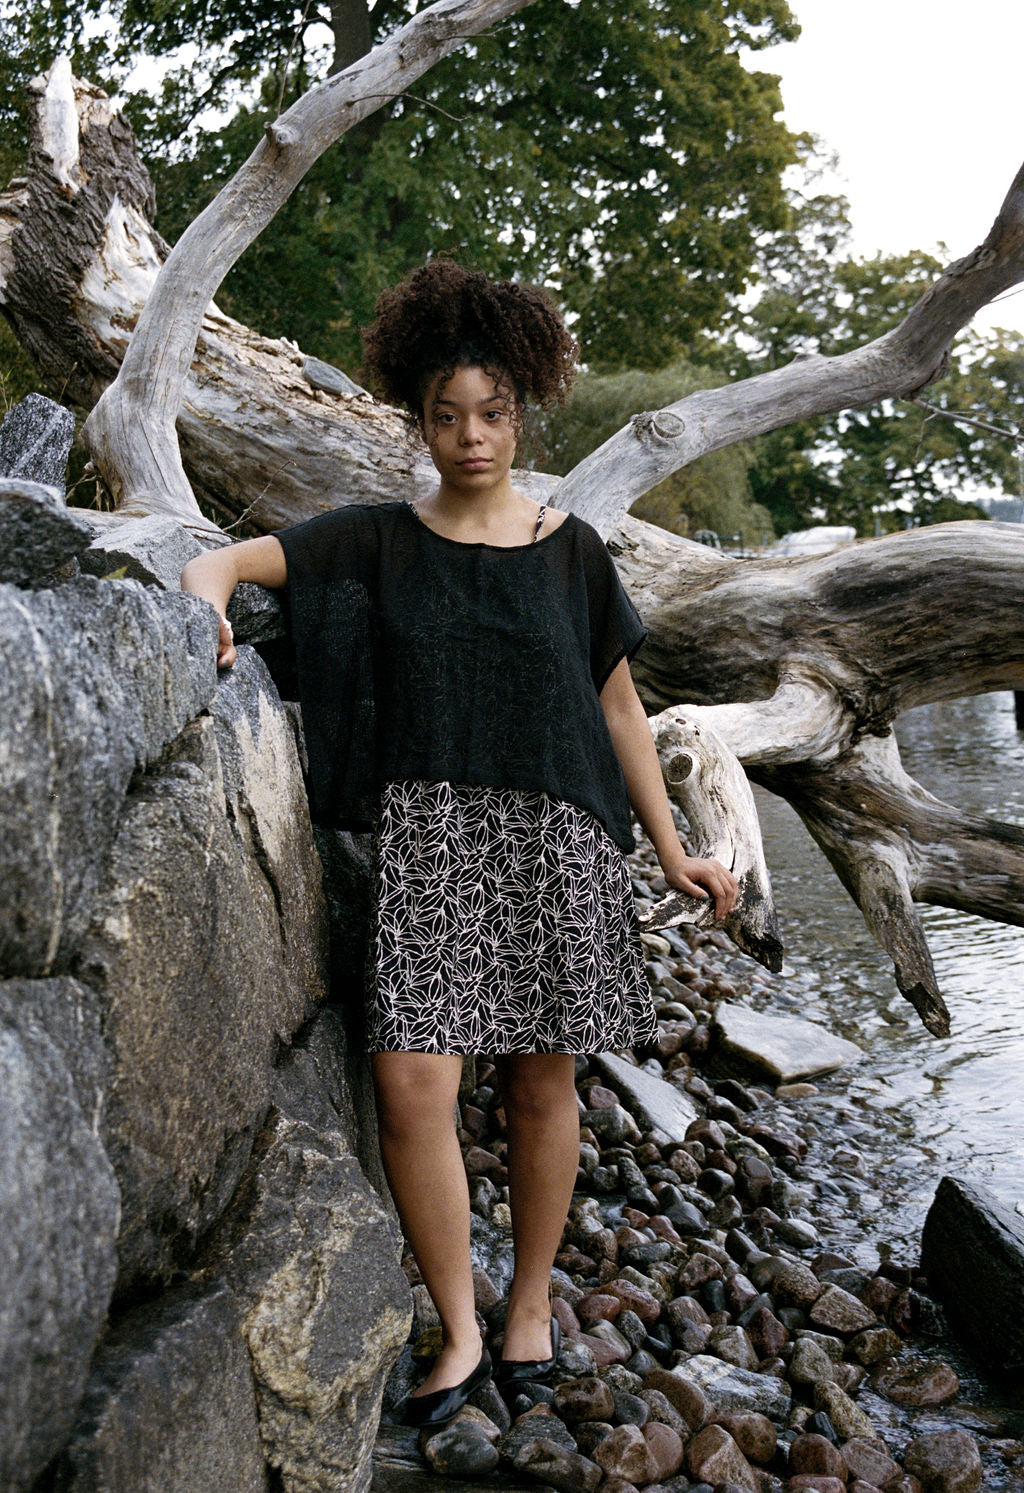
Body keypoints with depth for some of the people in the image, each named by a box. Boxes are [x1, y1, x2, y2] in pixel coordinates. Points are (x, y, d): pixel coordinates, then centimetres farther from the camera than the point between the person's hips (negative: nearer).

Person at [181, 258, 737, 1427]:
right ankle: (458, 1331, 6)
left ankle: (531, 1302, 26)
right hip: (428, 829, 0)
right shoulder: (376, 542, 6)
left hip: (553, 834, 1)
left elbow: (618, 706, 12)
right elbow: (223, 558, 1)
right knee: (412, 1079, -11)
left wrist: (671, 853, 13)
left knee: (540, 1079, 6)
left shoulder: (569, 549, 8)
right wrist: (207, 600, -24)